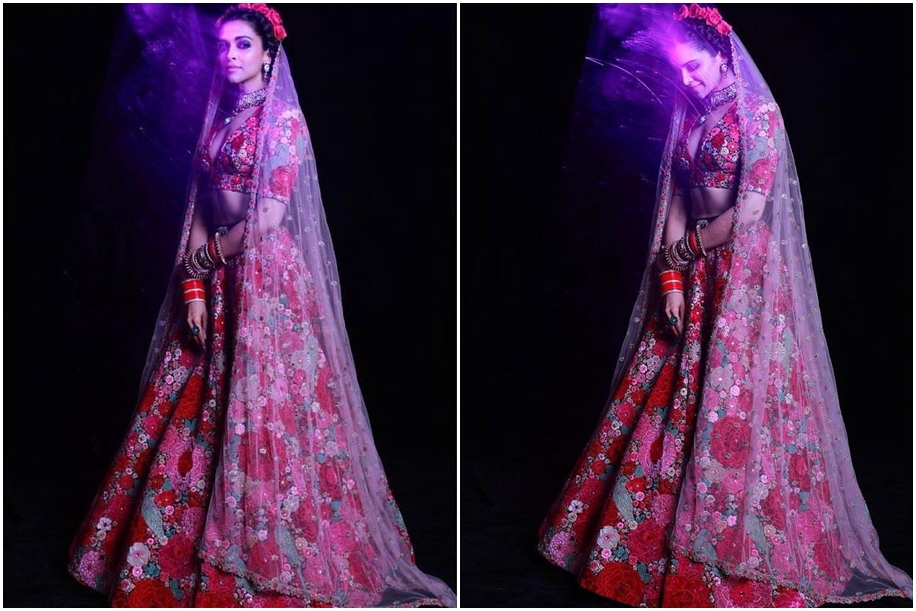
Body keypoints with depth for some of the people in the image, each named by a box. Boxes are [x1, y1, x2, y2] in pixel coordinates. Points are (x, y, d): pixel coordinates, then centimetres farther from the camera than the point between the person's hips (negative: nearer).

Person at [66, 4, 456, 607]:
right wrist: (194, 284, -2)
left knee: (265, 410, -4)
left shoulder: (284, 118, -7)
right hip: (220, 281, 7)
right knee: (198, 411, 9)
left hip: (270, 278, -7)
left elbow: (270, 215, -14)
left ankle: (276, 558, 9)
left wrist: (210, 253, -3)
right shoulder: (219, 119, 14)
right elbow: (201, 208, 9)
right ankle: (181, 551, 22)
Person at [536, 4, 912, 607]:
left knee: (735, 402, -4)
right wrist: (671, 279, -3)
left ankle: (736, 548, 8)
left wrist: (687, 248, -7)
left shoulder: (758, 114, -9)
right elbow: (674, 201, 6)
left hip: (746, 274, -6)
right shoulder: (686, 118, 11)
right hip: (693, 275, 6)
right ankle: (652, 537, 20)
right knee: (669, 397, 7)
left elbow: (750, 209, -16)